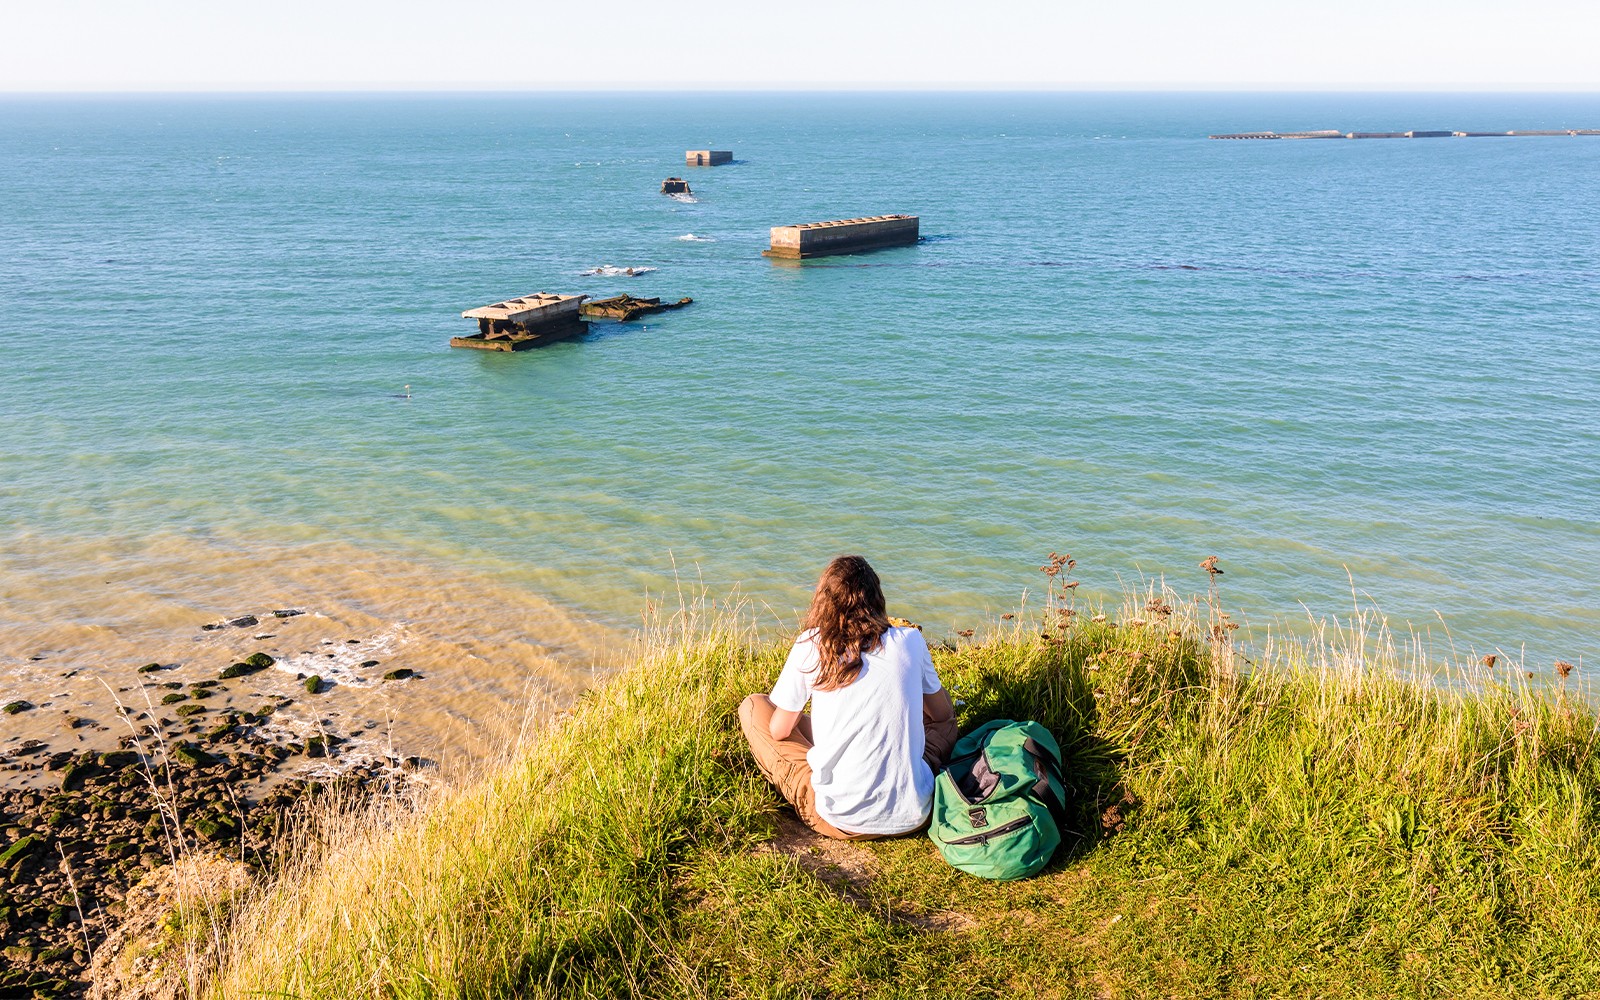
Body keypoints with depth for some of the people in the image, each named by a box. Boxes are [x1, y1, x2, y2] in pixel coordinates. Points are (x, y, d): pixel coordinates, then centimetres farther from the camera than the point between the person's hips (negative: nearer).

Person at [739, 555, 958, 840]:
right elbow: (943, 713, 15)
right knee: (944, 720, 31)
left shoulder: (811, 645, -6)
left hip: (840, 820, -3)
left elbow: (778, 730, 4)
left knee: (753, 706, 14)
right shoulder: (910, 640, -1)